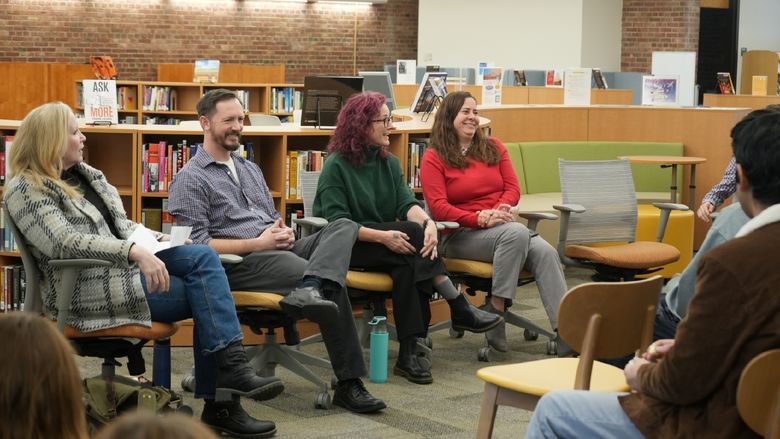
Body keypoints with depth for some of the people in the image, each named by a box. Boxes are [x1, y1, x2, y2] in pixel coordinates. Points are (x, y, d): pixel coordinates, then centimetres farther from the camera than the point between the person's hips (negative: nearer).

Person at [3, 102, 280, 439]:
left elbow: (121, 225, 25)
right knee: (204, 296, -17)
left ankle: (230, 366, -21)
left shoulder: (85, 174, 19)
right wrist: (133, 251, -32)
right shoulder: (25, 190, -8)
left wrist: (160, 239, 5)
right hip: (87, 288, -8)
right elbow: (67, 242, -22)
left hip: (125, 265, 8)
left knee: (203, 256, -16)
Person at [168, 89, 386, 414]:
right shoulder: (190, 179, 1)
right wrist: (258, 243, -14)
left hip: (278, 251, 8)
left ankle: (309, 290, -49)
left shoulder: (250, 169, 27)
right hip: (241, 263, -8)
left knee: (344, 227, -21)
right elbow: (197, 244, -9)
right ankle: (348, 384, -22)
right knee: (332, 287, -27)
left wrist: (285, 233, 3)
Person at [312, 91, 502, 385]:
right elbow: (337, 221, -18)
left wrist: (428, 222, -26)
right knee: (412, 233, -29)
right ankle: (460, 310, -26)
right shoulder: (336, 165, -9)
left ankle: (409, 352, -32)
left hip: (383, 249, 6)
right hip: (346, 247, -6)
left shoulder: (389, 162, 10)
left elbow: (406, 204, -3)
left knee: (408, 265, -30)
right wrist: (383, 236, -30)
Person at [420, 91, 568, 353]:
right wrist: (480, 219, -20)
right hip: (459, 235, -5)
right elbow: (438, 207, -8)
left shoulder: (494, 148, 17)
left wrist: (501, 209, -12)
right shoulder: (434, 158, 2)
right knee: (516, 232, -35)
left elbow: (513, 188, 11)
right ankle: (495, 312, -28)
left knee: (545, 251, -26)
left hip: (501, 227, 5)